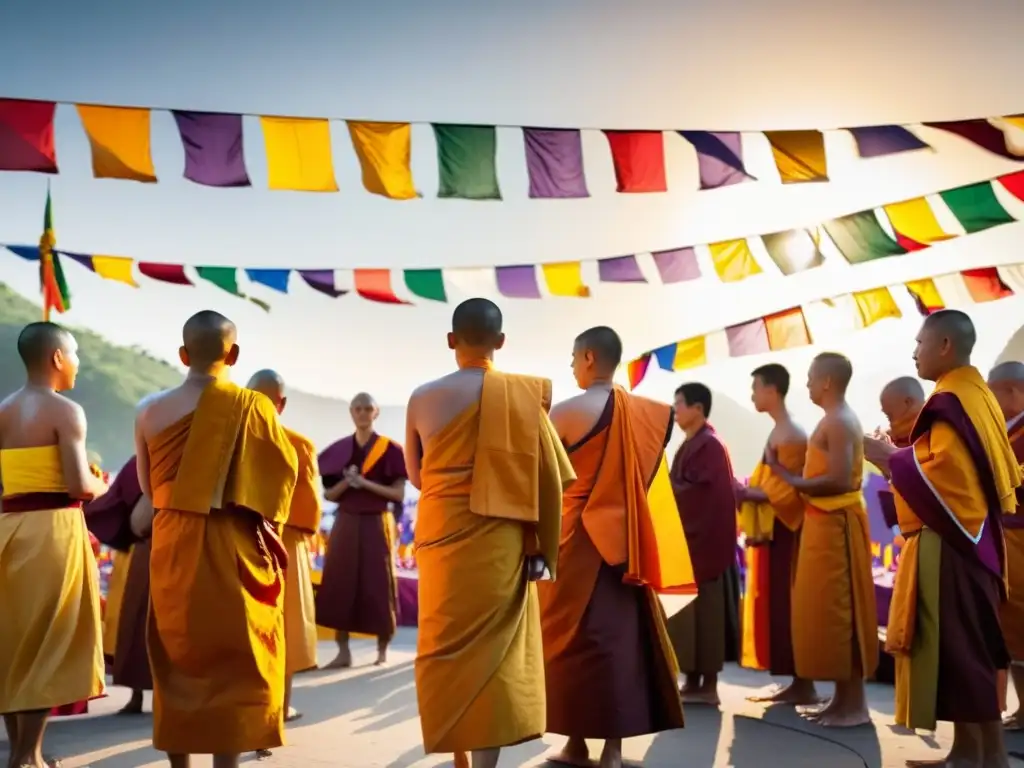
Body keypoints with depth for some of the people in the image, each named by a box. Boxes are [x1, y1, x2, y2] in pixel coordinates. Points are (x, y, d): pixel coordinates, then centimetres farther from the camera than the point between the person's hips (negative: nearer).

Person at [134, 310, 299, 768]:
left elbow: (148, 486, 12)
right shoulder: (250, 407, -10)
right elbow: (284, 473, -3)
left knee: (177, 655, 16)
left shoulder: (151, 410, 0)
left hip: (171, 546, 3)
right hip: (232, 546, -3)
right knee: (236, 660, 5)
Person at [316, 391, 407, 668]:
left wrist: (365, 483, -16)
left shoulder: (389, 449, -1)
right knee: (340, 584, -2)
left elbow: (399, 494, -6)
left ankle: (382, 650, 9)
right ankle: (343, 651, 3)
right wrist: (347, 482, -13)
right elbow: (328, 494, 7)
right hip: (346, 523, 3)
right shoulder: (339, 449, 8)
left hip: (376, 523, -3)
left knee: (377, 587, -1)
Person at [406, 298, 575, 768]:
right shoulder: (525, 395, -5)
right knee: (494, 647, 6)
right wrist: (540, 545, 3)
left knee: (447, 646, 13)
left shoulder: (423, 397, -2)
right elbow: (549, 477, -4)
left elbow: (414, 474, 11)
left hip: (440, 535, 1)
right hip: (499, 539, -1)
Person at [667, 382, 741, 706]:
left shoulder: (709, 445, -14)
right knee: (690, 612, 10)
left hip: (703, 540, -10)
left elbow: (703, 493, -21)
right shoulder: (692, 444, 16)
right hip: (689, 538, 10)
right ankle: (693, 680, 15)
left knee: (703, 612, -4)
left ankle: (707, 685, 2)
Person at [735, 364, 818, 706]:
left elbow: (787, 490, -20)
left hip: (781, 532, -10)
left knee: (786, 606, -6)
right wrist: (748, 492, 7)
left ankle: (803, 685, 0)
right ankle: (798, 683, 15)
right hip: (771, 531, 10)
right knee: (776, 606, 10)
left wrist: (747, 493, -14)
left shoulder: (789, 434, -14)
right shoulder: (780, 431, 16)